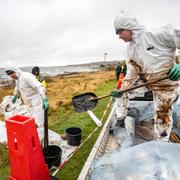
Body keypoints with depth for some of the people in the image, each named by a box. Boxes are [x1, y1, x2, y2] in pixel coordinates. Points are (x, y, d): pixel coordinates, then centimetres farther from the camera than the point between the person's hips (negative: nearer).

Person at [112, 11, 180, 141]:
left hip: (166, 84, -6)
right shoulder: (131, 50, 1)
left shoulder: (157, 34, -20)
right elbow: (132, 74, 0)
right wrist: (121, 90, -8)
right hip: (145, 81, 7)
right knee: (121, 91, 6)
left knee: (162, 116, 2)